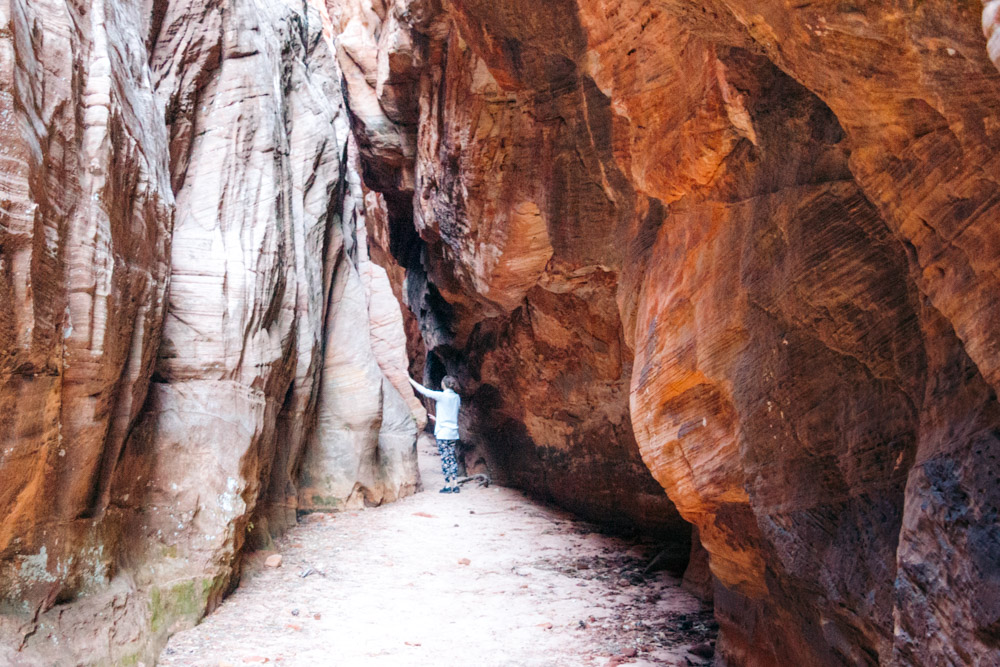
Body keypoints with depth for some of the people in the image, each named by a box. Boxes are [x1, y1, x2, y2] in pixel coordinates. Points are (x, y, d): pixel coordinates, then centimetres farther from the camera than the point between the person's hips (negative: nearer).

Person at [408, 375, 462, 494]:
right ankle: (454, 485, 8)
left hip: (443, 433, -6)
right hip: (454, 433, 6)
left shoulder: (441, 396, -11)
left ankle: (447, 485, 0)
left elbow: (423, 390, -5)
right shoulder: (457, 397, 7)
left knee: (445, 459, -2)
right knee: (452, 458, 9)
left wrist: (411, 380, 6)